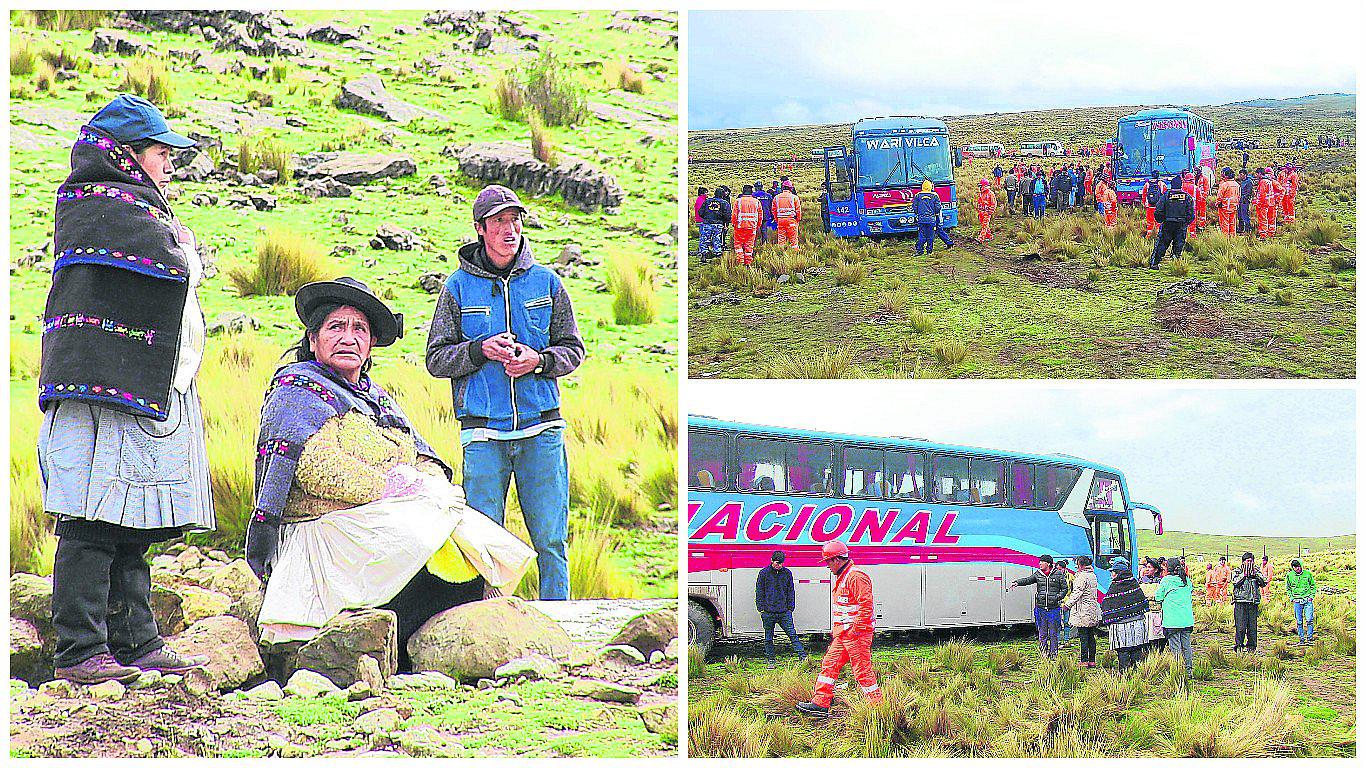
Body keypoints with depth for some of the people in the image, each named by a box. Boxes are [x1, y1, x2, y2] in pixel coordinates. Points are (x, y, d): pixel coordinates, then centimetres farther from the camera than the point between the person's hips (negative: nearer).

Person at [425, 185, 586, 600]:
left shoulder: (546, 282, 8)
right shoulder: (458, 287, 5)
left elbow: (573, 348, 11)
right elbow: (436, 359, 4)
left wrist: (538, 360, -9)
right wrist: (481, 350, -13)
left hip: (542, 429, 1)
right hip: (483, 433, -1)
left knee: (551, 538, 2)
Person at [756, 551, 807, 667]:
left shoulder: (787, 573, 7)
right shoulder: (764, 573, 2)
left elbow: (791, 591, 14)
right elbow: (759, 592, 4)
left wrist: (791, 607, 8)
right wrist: (761, 608, -2)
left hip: (784, 611, 1)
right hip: (768, 612, -1)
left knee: (792, 634, -5)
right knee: (768, 638, 5)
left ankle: (803, 656, -5)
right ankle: (771, 660, 15)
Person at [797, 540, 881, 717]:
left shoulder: (856, 577, -15)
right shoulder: (841, 578, 19)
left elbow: (865, 605, -21)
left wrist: (857, 630, -23)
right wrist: (835, 630, 26)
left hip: (856, 634, -11)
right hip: (842, 634, 11)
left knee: (863, 671, -6)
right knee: (829, 664, 9)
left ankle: (877, 706, 1)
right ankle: (820, 703, 12)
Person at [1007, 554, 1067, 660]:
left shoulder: (1058, 574, 1)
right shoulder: (1038, 574, 8)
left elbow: (1064, 589, 5)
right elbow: (1028, 580, -5)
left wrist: (1057, 598, -11)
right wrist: (1016, 583, -22)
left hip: (1054, 609, -2)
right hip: (1041, 608, 2)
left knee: (1053, 634, 3)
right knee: (1042, 634, 5)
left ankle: (1054, 655, 11)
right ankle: (1044, 655, 13)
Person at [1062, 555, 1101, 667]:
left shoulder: (1082, 577, -15)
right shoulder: (1093, 576, 12)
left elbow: (1077, 594, -17)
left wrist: (1067, 604, -9)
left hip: (1083, 612, -9)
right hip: (1093, 611, 9)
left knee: (1083, 637, -6)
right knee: (1091, 636, 11)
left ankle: (1084, 661, -6)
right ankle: (1092, 660, 14)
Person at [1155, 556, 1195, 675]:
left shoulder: (1166, 580, -7)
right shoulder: (1187, 581, 8)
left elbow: (1158, 597, -3)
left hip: (1172, 620, -5)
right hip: (1187, 620, 6)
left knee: (1175, 647, -3)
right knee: (1186, 646, 11)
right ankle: (1189, 671, 15)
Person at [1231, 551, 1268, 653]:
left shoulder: (1257, 571, 14)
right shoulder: (1237, 571, 5)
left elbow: (1263, 583, 2)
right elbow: (1236, 582, -12)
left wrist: (1255, 574, -6)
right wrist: (1244, 574, -11)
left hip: (1253, 602, 3)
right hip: (1240, 601, -3)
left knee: (1252, 626, 4)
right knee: (1240, 626, -9)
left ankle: (1251, 646, 11)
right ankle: (1238, 645, -2)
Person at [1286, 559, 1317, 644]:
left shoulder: (1308, 573, -1)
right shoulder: (1289, 575, 2)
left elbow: (1313, 586, 10)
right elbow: (1288, 588, 15)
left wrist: (1311, 596, -1)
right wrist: (1291, 598, 4)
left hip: (1308, 600, -1)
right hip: (1297, 601, 1)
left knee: (1309, 619, -9)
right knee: (1299, 621, 2)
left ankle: (1310, 637, -2)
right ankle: (1302, 639, 9)